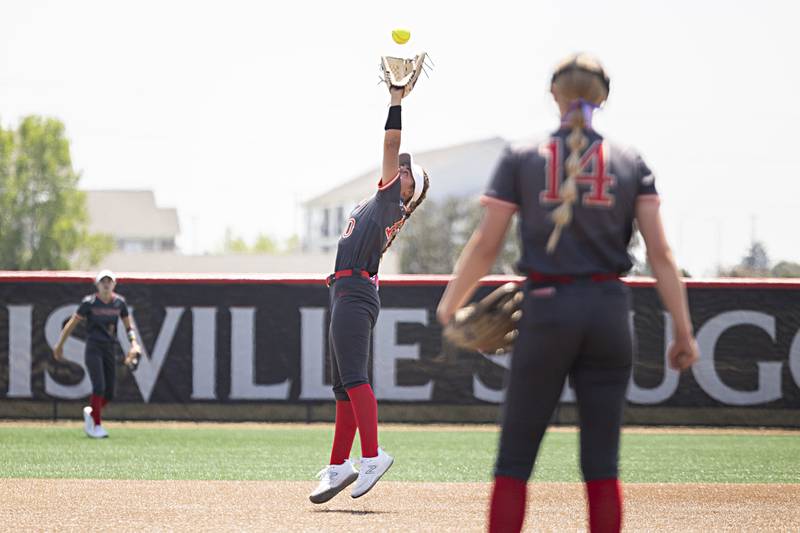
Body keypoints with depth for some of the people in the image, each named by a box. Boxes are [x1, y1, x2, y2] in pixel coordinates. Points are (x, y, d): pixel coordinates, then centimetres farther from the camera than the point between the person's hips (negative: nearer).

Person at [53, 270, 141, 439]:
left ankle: (90, 412, 31)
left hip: (110, 349, 5)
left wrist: (134, 344, 0)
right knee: (99, 386, -18)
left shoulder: (119, 302, 5)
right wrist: (59, 345, 3)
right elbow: (72, 323, 0)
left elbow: (128, 325, 15)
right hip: (93, 348, -5)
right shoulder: (89, 302, -6)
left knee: (109, 393, 3)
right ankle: (96, 425, -8)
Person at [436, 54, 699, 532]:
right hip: (610, 312, 1)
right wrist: (684, 331, 0)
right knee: (602, 464, 6)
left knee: (514, 460, 4)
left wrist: (448, 308, 11)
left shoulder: (521, 160, 1)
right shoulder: (631, 164, 5)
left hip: (547, 310, -1)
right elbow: (660, 252, -2)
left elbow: (486, 245, -1)